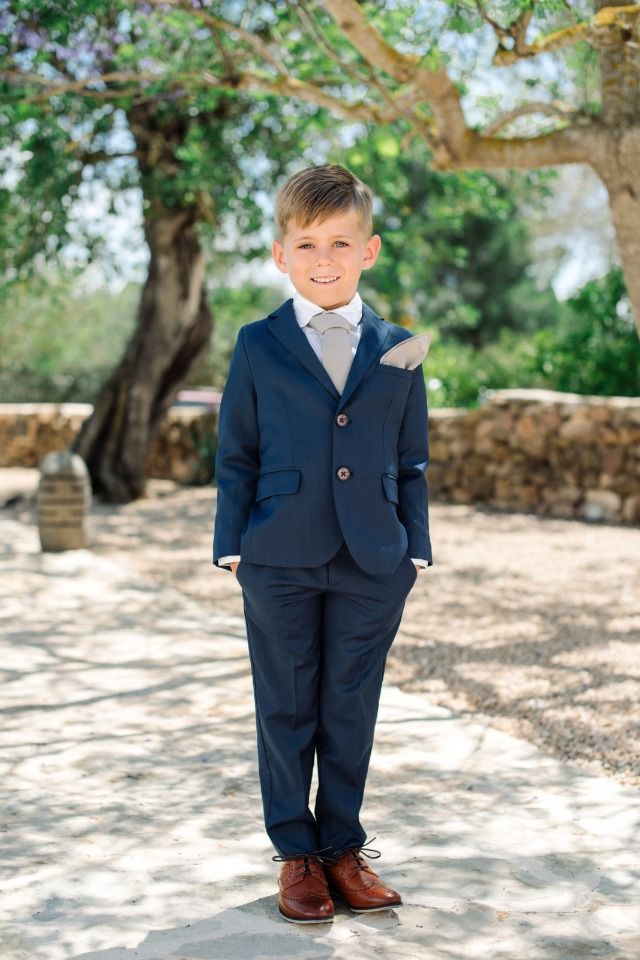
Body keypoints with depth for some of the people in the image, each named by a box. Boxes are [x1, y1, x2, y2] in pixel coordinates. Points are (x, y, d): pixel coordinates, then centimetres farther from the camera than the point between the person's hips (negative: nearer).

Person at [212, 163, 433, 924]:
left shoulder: (398, 349, 5)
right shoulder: (257, 346, 1)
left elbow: (411, 461, 8)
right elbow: (235, 455, 3)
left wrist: (415, 548, 4)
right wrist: (232, 546, -1)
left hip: (373, 564, 1)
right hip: (281, 561, -1)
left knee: (352, 711, 10)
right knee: (286, 710, 9)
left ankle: (343, 846, 26)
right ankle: (296, 852, 23)